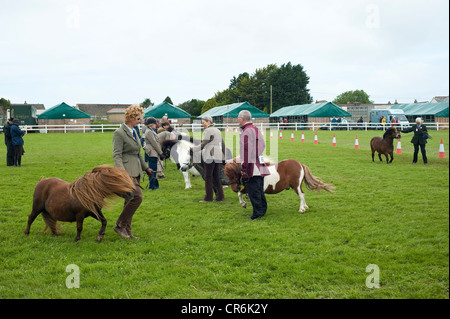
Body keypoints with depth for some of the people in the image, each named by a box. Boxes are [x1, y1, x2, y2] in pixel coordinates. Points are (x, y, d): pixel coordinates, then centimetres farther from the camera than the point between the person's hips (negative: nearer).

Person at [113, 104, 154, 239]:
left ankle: (127, 232, 13)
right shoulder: (119, 133, -11)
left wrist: (145, 168, 26)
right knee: (137, 197, -18)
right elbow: (117, 155, -16)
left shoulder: (134, 132, 15)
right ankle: (120, 225, -6)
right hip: (126, 170, -9)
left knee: (130, 200, 8)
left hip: (135, 171, 9)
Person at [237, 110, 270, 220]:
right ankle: (263, 210, 22)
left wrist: (243, 167, -17)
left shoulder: (247, 131, -14)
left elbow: (246, 151, -19)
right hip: (260, 166, 9)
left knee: (253, 190, -5)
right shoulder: (256, 129, 17)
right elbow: (263, 146, 23)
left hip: (251, 167, -9)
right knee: (259, 189, 16)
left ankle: (257, 212, -5)